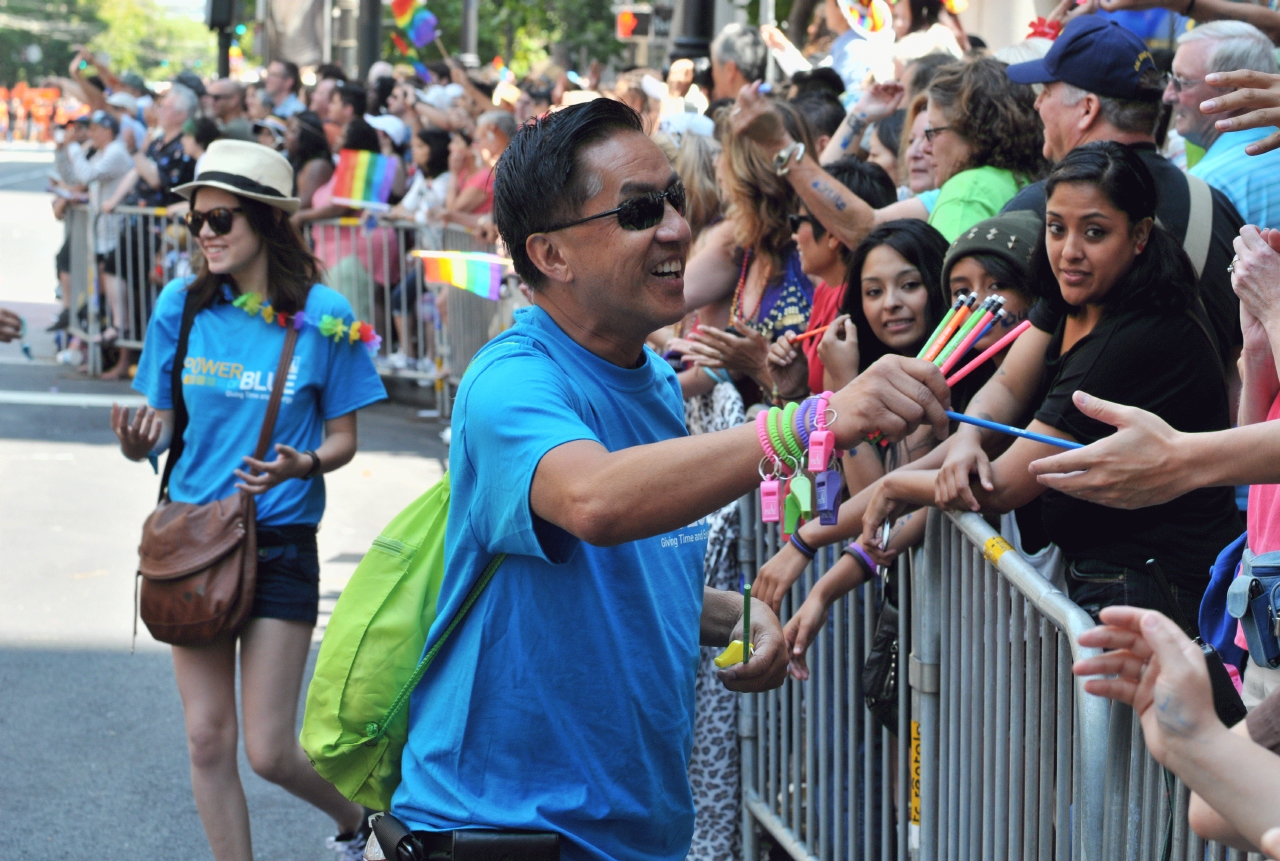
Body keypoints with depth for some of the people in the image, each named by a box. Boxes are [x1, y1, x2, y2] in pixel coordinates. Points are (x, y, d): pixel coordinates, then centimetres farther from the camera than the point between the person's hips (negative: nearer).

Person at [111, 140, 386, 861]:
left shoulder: (322, 315, -8)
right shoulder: (182, 306, -1)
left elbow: (343, 440, -2)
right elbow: (160, 423, 5)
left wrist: (302, 464, -23)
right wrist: (137, 439, -18)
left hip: (281, 543, -3)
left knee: (270, 752, -2)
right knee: (208, 741, 6)